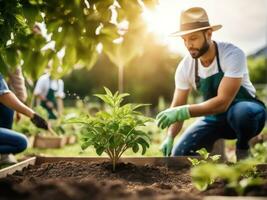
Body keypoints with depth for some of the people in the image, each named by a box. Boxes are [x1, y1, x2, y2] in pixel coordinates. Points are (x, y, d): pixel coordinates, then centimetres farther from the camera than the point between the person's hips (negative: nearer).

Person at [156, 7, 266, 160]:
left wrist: (184, 112, -42)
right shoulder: (185, 67, -12)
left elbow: (222, 102, -34)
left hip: (246, 109, -4)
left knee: (241, 111, -40)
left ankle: (242, 149, -8)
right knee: (179, 152, -14)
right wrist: (170, 137, -26)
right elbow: (177, 108, -8)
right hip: (215, 117, 4)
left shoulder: (233, 55, -27)